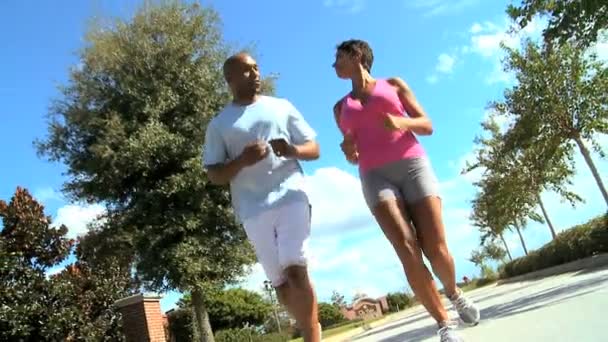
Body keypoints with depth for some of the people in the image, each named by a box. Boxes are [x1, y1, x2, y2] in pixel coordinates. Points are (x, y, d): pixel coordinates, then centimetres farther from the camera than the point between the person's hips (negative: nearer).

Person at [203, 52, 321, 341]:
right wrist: (242, 161, -13)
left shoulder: (282, 107, 14)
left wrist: (293, 150, -10)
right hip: (253, 210, 1)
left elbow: (314, 149, 13)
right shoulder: (218, 125, 10)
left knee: (296, 270, -16)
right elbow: (214, 176, 6)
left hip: (291, 196, -1)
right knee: (280, 281, 5)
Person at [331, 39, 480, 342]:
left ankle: (454, 293, 23)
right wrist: (347, 150, -1)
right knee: (409, 254, -18)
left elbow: (428, 126, 11)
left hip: (413, 165, -1)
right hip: (375, 178, 1)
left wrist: (402, 122, -11)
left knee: (437, 251, -10)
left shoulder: (393, 84, 17)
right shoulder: (341, 108, 23)